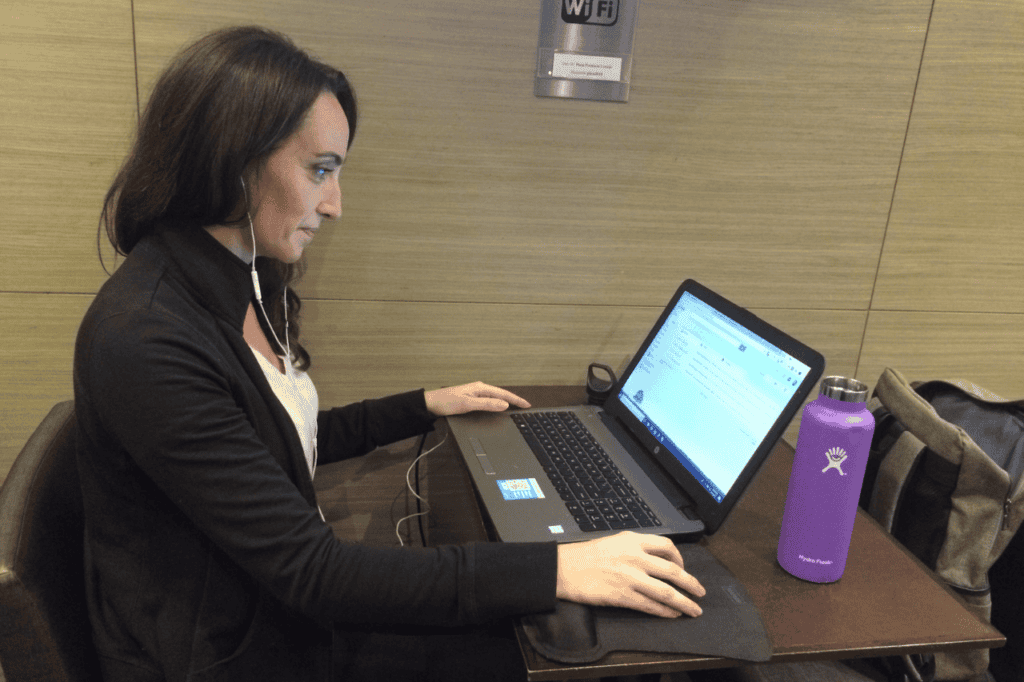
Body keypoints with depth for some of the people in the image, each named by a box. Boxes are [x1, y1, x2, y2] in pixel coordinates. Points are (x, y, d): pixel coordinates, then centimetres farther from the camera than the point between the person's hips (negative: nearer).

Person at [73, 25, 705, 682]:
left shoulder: (242, 286, 1)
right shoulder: (144, 343, -28)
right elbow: (309, 571, -28)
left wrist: (425, 406, 17)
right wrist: (557, 570, -29)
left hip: (289, 607, 8)